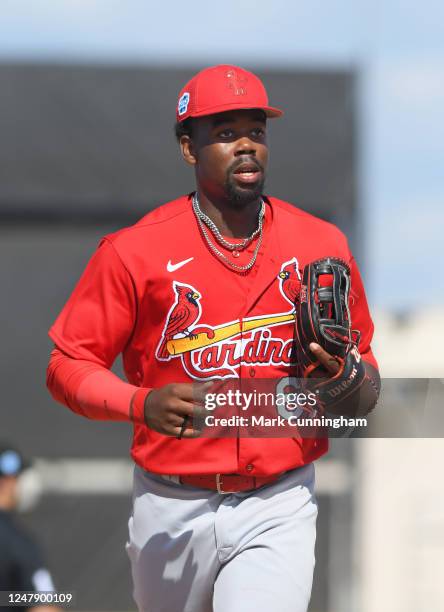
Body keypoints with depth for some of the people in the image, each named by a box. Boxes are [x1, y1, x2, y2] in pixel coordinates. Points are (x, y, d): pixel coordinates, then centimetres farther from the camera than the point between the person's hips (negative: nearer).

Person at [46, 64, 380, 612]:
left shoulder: (322, 246, 3)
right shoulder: (134, 252, -4)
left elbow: (365, 375, 12)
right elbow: (68, 366, -3)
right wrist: (142, 404, -21)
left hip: (278, 509, 0)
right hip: (171, 513, 0)